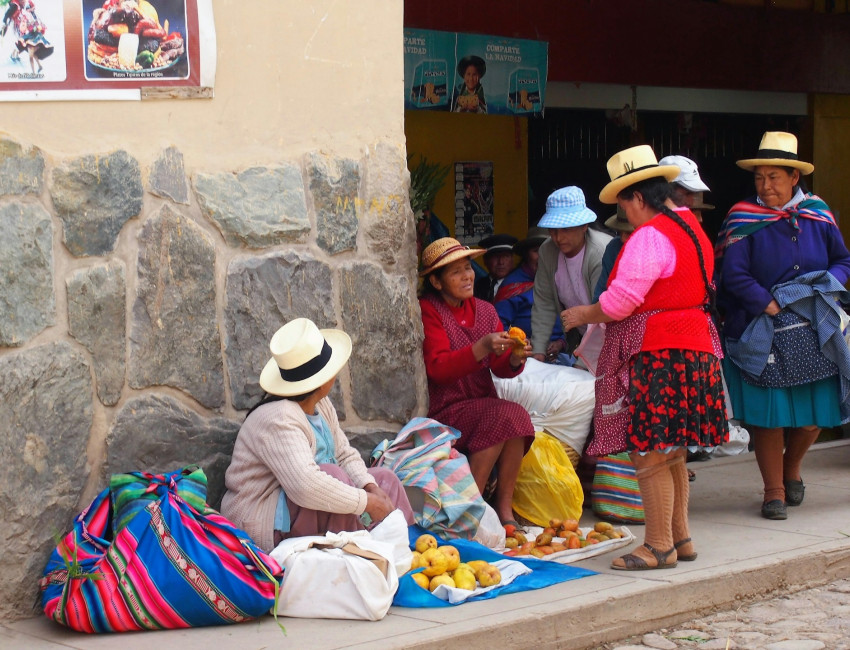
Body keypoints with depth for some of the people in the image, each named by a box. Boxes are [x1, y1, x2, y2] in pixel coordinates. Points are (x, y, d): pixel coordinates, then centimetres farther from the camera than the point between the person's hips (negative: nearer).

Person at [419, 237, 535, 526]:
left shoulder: (484, 310, 14)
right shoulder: (429, 311, -4)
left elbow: (501, 367, 5)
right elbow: (437, 368, -17)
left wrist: (515, 359, -19)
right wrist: (481, 349, -30)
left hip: (485, 404, 5)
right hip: (447, 411, -5)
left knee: (516, 419, -26)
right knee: (508, 415, -28)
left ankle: (505, 507, -15)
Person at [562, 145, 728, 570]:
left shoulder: (650, 236, -15)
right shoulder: (690, 228, 16)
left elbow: (619, 302, -18)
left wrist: (582, 316, 0)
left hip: (657, 355, -11)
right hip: (693, 347, 11)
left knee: (649, 454, -5)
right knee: (671, 453, 16)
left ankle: (659, 546, 0)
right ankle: (680, 537, 23)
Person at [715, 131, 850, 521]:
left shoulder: (817, 214, 5)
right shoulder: (744, 219, -5)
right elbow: (733, 274, -13)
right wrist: (771, 305, -18)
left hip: (813, 335, 3)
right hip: (762, 334, -3)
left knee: (815, 412, 6)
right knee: (767, 412, -3)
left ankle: (791, 468, 34)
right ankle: (774, 491, 11)